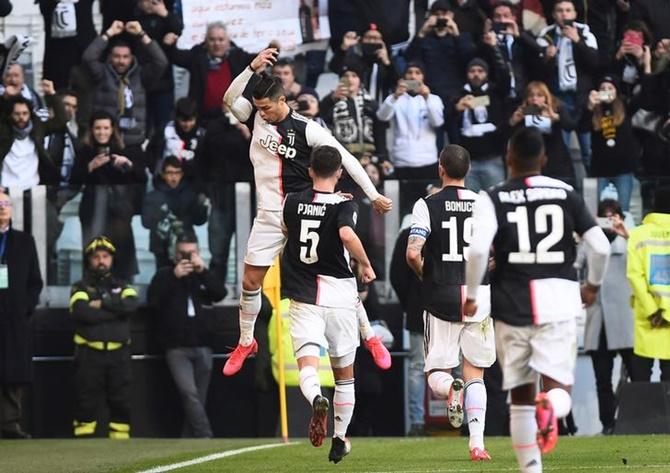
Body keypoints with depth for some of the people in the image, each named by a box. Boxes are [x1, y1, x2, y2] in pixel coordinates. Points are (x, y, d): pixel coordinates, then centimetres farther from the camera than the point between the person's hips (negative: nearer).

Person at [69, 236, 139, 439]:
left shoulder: (122, 287, 16)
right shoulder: (80, 288, 8)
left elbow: (132, 304, -7)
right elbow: (83, 312, -13)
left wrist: (103, 304, -11)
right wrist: (116, 310, -7)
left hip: (119, 353, 3)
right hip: (89, 353, -2)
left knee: (122, 402, 1)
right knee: (86, 402, -4)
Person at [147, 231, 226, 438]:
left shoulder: (203, 275, 15)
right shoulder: (164, 275, 8)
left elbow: (220, 293, -2)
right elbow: (153, 301, -8)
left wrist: (203, 271, -13)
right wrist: (174, 277, -14)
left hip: (202, 348, 4)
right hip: (177, 349, -4)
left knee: (198, 399, 3)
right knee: (189, 393, -20)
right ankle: (205, 439, -24)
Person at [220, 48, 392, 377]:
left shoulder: (306, 129, -10)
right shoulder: (256, 117, 2)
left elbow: (345, 158, -7)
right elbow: (230, 99, -15)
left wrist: (374, 195, -10)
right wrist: (252, 68, -28)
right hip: (269, 216, 4)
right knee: (250, 281, 4)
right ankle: (245, 343, 22)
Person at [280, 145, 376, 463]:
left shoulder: (292, 203, 5)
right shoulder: (343, 206, -7)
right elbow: (347, 235, -28)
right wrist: (366, 265, -11)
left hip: (303, 297, 1)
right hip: (339, 295, -1)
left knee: (308, 364, -12)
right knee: (344, 373, 17)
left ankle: (316, 400, -46)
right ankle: (340, 440, 24)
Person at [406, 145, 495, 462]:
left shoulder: (427, 205, -4)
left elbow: (412, 254, -13)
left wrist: (425, 275, 8)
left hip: (440, 297, -2)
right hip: (478, 297, 2)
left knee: (437, 372, 10)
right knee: (474, 374, 11)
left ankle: (451, 389, -27)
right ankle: (477, 442, -3)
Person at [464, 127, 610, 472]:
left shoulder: (493, 198, 0)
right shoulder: (565, 194, 5)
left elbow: (478, 248, -15)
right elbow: (600, 246, 2)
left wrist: (471, 296, -2)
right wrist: (593, 285, 20)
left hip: (512, 304, 0)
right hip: (557, 301, 0)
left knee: (521, 396, 12)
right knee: (558, 387, -2)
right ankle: (551, 408, -38)